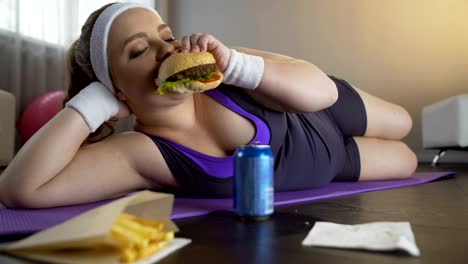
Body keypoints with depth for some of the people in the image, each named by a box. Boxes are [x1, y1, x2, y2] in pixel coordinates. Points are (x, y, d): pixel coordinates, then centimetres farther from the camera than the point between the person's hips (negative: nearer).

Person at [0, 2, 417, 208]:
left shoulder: (216, 68, -31)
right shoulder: (139, 153, -33)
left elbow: (323, 91, -32)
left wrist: (232, 62, -47)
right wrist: (95, 100, -40)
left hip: (324, 122, 1)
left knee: (401, 125, 30)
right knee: (405, 160, 23)